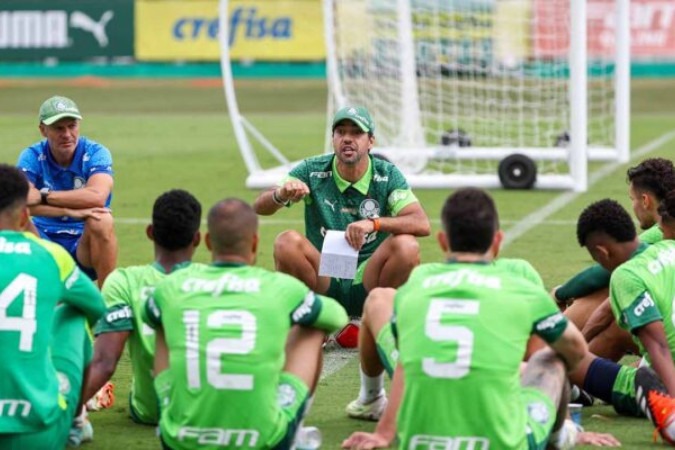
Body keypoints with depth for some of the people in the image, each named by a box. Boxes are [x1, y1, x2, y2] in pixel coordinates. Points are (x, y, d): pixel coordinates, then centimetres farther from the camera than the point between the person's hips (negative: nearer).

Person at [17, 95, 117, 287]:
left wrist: (43, 196, -30)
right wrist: (70, 211, -37)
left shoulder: (95, 153, -10)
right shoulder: (32, 156, -6)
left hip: (85, 244, -1)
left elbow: (97, 197, -30)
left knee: (102, 221, -33)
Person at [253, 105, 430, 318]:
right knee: (287, 242, -27)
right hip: (323, 281, 0)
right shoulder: (312, 171, -3)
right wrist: (281, 195, -36)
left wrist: (374, 223, -32)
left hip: (367, 286, 0)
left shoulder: (387, 175, -3)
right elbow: (260, 207, -12)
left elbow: (422, 224, -15)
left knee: (406, 245, -27)